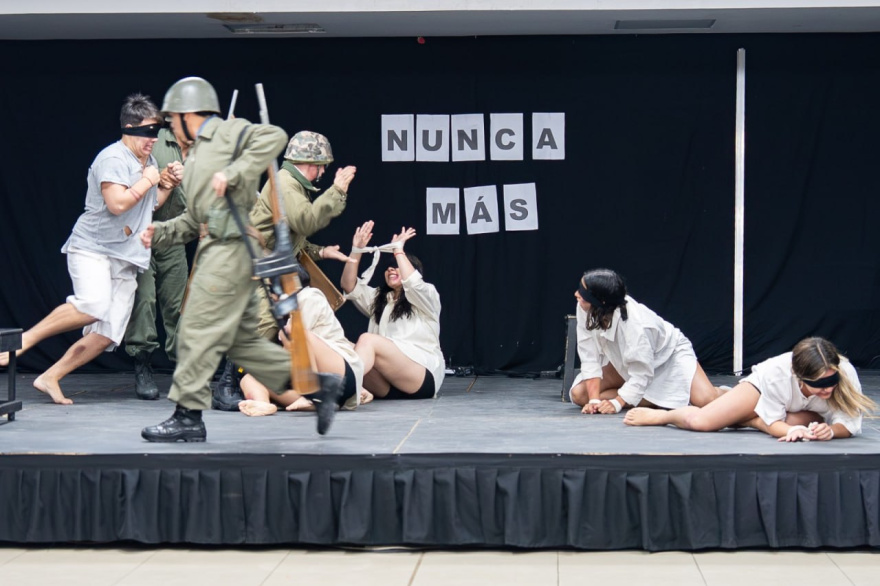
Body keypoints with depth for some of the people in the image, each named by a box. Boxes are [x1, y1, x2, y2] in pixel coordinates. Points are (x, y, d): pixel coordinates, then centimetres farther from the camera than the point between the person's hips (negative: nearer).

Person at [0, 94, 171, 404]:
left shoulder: (148, 161, 18)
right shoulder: (113, 158, -10)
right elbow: (117, 203, -22)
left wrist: (167, 186, 12)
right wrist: (147, 180, -10)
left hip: (125, 259, 8)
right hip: (92, 247, -8)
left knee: (107, 335, -3)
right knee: (93, 305, -33)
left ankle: (50, 378, 6)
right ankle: (26, 338, -16)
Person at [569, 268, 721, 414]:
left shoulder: (635, 324, -40)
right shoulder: (584, 309, -26)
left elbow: (642, 374, -30)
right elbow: (590, 358, -20)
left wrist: (617, 403, -32)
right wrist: (594, 400, -27)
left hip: (669, 354, -6)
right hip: (626, 363, 6)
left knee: (706, 401, -29)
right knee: (579, 394, -12)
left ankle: (720, 393, 10)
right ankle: (654, 400, -5)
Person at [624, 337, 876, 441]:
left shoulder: (845, 373, -39)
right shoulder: (777, 372, -40)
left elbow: (849, 423, -29)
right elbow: (772, 421, -26)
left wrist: (830, 430, -53)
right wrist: (790, 430, -49)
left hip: (808, 413, 2)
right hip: (764, 385, -1)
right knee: (700, 421, -18)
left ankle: (748, 420, -10)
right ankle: (658, 415, 16)